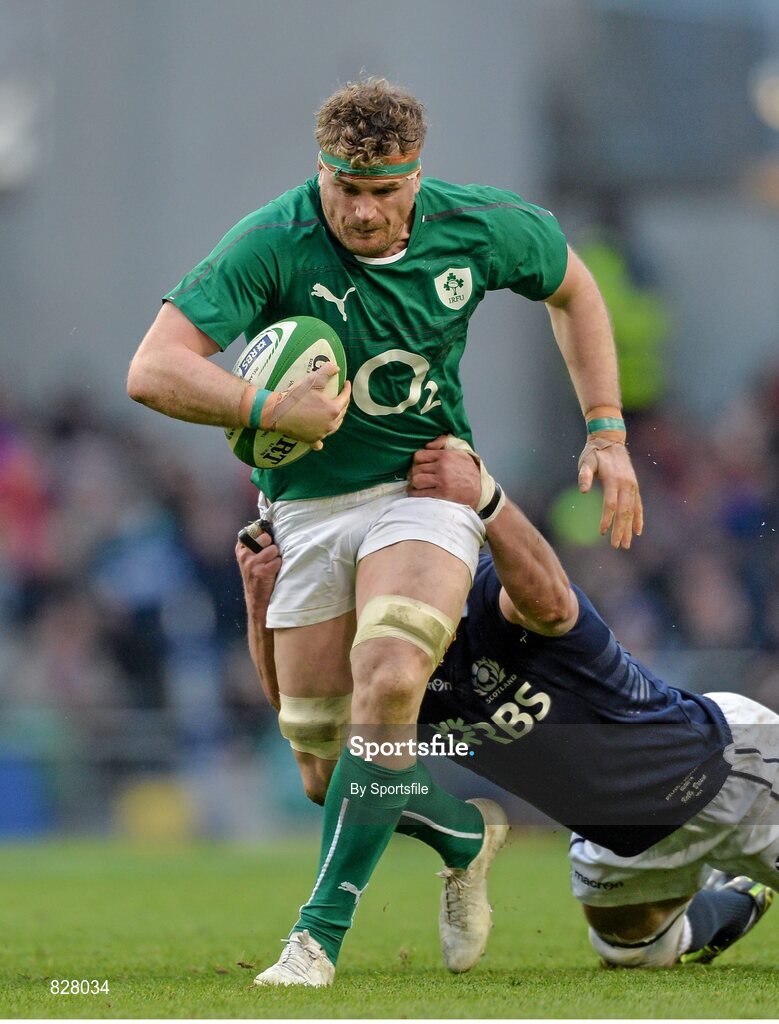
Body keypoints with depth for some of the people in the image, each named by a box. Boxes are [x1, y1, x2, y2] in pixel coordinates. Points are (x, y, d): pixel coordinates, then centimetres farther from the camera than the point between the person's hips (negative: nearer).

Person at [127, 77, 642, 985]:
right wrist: (270, 411, -39)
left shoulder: (476, 227, -11)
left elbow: (572, 286, 11)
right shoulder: (271, 244, -20)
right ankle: (465, 829, 32)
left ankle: (322, 929, -19)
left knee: (389, 682, -26)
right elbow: (153, 371, -26)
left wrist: (607, 433, 6)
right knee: (317, 741, 2)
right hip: (305, 504, 1)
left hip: (425, 485, -1)